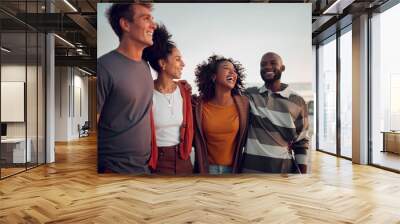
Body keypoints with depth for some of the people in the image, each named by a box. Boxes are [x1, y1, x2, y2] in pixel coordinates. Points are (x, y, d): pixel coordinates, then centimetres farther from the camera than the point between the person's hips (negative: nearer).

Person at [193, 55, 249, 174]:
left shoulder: (243, 103, -9)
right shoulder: (199, 106, -9)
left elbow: (245, 137, 3)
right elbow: (197, 142, 0)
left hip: (234, 167, 1)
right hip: (208, 167, 0)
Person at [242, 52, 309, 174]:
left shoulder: (297, 102, 2)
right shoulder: (249, 95, 2)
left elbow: (301, 142, 5)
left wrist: (303, 176, 1)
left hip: (284, 168, 0)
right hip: (252, 167, 0)